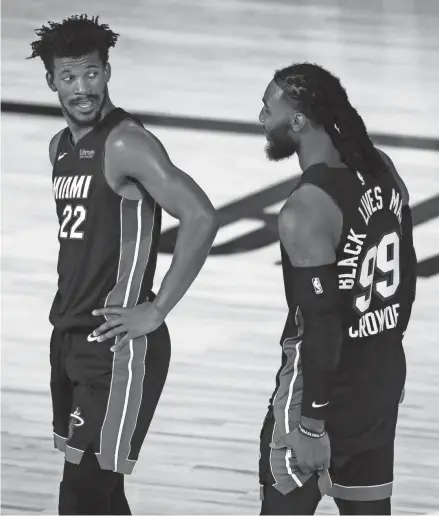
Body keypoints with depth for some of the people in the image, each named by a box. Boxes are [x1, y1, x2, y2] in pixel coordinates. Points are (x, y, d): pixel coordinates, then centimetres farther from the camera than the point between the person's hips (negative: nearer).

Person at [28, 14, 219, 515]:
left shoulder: (126, 144, -15)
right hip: (70, 338, 9)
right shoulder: (61, 147, 12)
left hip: (118, 346, -9)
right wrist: (67, 310, 14)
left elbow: (200, 218, -24)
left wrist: (155, 311, -19)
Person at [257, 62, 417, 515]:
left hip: (327, 383, -8)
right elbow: (406, 276, 11)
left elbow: (322, 322, -25)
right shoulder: (380, 169, 1)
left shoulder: (305, 211, -24)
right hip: (382, 379, 8)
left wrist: (311, 423, -20)